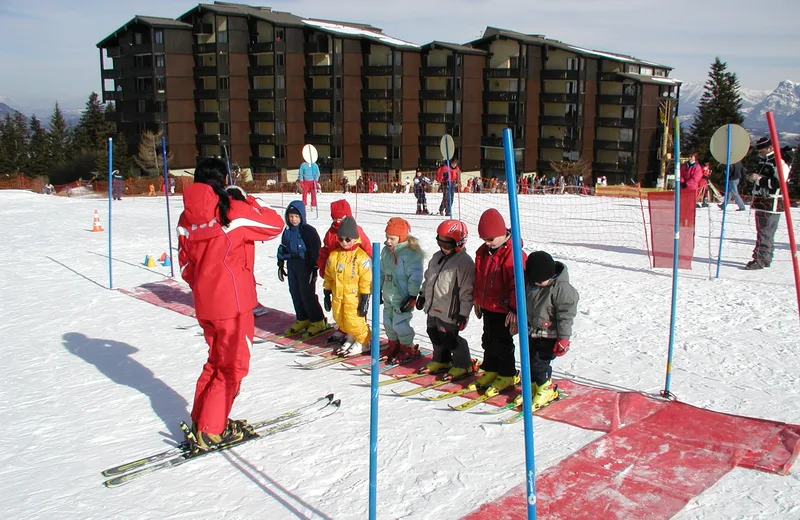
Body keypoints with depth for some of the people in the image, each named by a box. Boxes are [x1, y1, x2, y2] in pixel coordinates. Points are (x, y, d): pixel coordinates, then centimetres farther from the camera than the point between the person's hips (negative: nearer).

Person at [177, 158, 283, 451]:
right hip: (233, 303, -6)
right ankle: (209, 432, 7)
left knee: (217, 359, 23)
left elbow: (186, 264, 10)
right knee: (233, 365, 6)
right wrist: (250, 202, 5)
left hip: (204, 304, 7)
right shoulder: (234, 212, -15)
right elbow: (275, 224, -5)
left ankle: (201, 420, 29)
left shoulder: (186, 218, 3)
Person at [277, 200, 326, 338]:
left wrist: (314, 268, -14)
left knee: (307, 295, -5)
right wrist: (281, 264, 20)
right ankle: (302, 320, 24)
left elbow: (315, 251, -13)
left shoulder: (308, 230, -12)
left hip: (305, 267, -7)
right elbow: (283, 248, 20)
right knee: (295, 294, 12)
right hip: (292, 266, 7)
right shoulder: (287, 231, 9)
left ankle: (318, 322, 6)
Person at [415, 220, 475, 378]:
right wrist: (422, 295, 24)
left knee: (449, 339, -1)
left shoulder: (464, 262, -18)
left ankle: (463, 364, 17)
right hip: (433, 308, 8)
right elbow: (428, 277, 23)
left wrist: (464, 313, -19)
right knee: (435, 335, 18)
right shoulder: (437, 257, 8)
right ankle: (441, 360, 37)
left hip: (449, 312, -8)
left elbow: (467, 291, -18)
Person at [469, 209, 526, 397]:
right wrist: (477, 300, 18)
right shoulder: (483, 252, 3)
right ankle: (490, 370, 33)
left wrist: (514, 309, -19)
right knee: (488, 340, 18)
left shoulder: (514, 254, -22)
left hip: (504, 309, -8)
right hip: (487, 307, 8)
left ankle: (507, 375, 19)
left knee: (502, 343, 4)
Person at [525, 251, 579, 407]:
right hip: (531, 332, 7)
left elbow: (566, 314, -19)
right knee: (529, 361, 11)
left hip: (549, 335, -7)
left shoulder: (561, 287, -22)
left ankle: (546, 389, 13)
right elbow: (522, 303, 15)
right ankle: (533, 387, 30)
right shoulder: (529, 281, -3)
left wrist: (563, 338, -18)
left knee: (539, 362, -8)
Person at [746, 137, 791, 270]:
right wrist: (753, 178, 9)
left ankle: (760, 259, -10)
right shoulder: (763, 161, 17)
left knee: (765, 232, -10)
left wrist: (758, 178, -22)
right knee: (762, 231, 13)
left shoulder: (779, 163, -14)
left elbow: (778, 183, -24)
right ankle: (766, 258, 20)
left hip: (771, 203, -10)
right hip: (761, 202, 10)